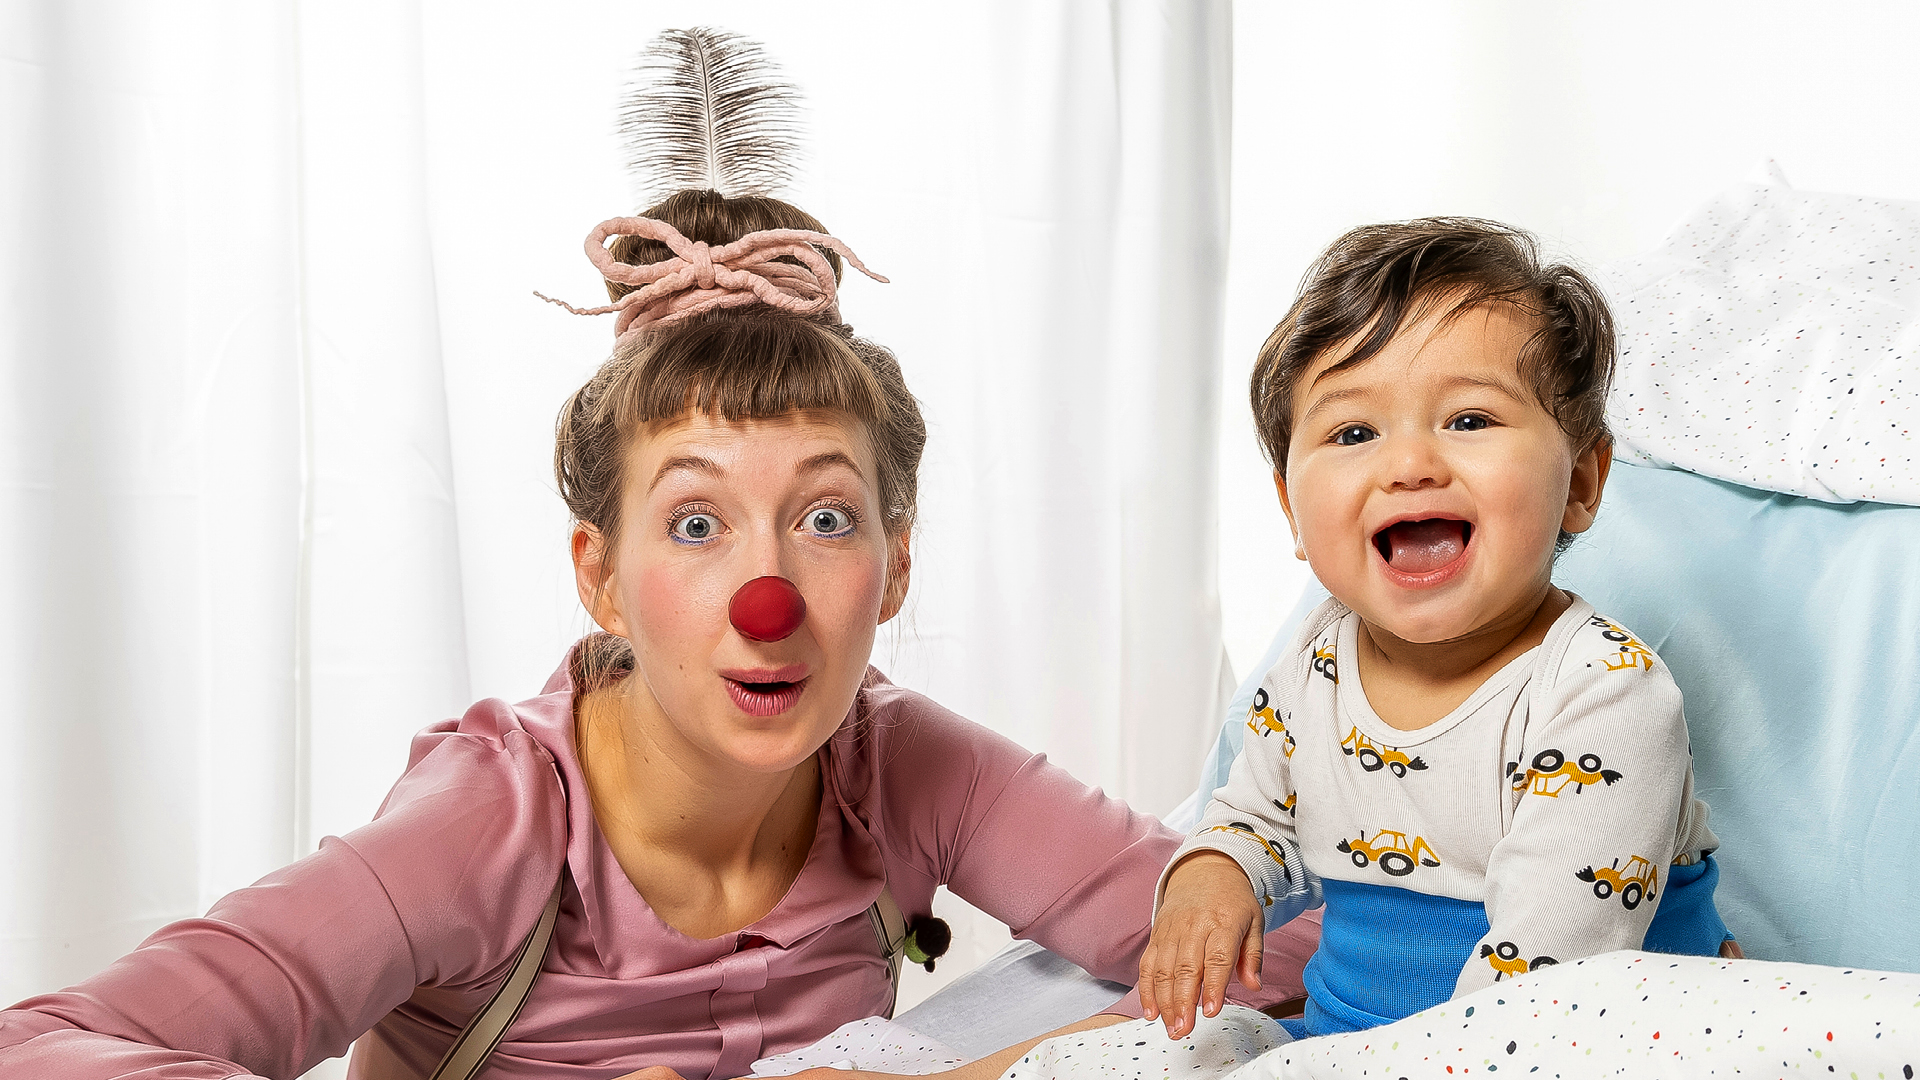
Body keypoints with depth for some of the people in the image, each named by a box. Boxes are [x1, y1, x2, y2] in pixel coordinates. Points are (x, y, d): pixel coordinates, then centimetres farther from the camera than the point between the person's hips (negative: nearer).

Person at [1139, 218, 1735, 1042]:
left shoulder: (1605, 696, -21)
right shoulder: (1313, 666, -2)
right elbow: (1259, 819, 17)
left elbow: (1538, 989, -25)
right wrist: (1209, 874, -4)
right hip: (1331, 1038, 6)